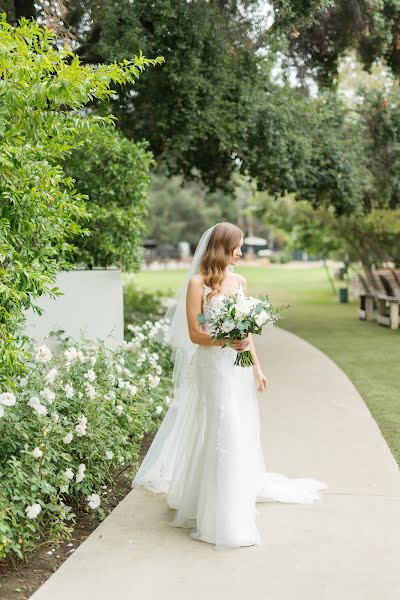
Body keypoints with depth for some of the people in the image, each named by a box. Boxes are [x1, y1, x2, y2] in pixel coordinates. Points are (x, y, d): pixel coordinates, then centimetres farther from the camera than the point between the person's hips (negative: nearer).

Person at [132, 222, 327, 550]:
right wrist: (226, 341, -24)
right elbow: (194, 333, -10)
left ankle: (238, 496, 31)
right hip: (212, 367, -6)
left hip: (239, 368, 6)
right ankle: (220, 516, 4)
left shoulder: (240, 281, 9)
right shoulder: (198, 282, -8)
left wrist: (257, 367, 11)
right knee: (218, 436, -4)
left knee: (239, 434, 13)